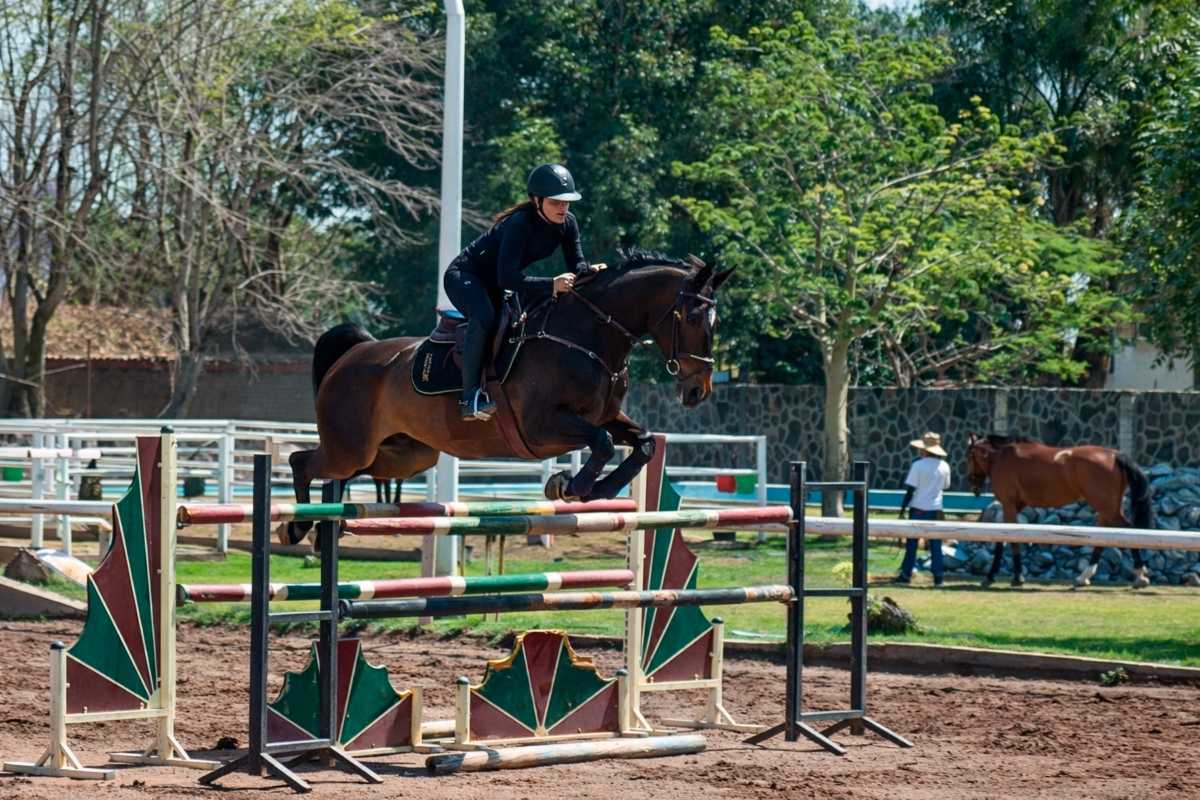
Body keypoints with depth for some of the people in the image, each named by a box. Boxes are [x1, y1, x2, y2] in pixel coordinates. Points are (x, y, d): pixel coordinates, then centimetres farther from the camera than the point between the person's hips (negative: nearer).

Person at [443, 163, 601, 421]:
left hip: (499, 283, 9)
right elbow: (507, 278, -39)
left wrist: (590, 271, -32)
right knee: (484, 318, -35)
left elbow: (577, 265, -7)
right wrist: (551, 285, -48)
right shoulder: (520, 223, -31)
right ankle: (471, 397, -34)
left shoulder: (567, 223, -9)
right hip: (464, 276, -9)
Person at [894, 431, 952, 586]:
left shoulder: (918, 465, -12)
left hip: (919, 509, -4)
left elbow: (910, 490, -11)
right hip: (936, 509, 4)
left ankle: (906, 574, 9)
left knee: (912, 543, 5)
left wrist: (902, 510, -5)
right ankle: (938, 576, 5)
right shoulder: (944, 466, 2)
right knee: (935, 543, 8)